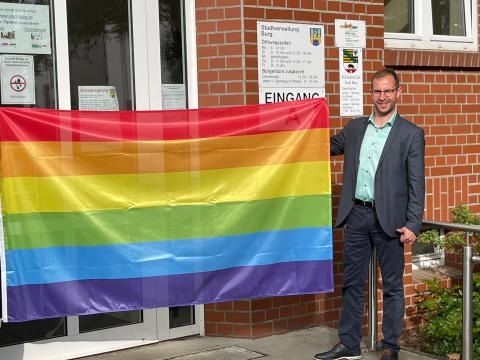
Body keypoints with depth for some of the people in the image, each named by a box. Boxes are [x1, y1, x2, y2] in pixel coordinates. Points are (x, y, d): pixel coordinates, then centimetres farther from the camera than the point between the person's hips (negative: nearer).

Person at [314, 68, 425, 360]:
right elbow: (329, 148, 25)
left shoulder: (411, 134, -2)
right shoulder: (355, 128, 10)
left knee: (392, 286, 6)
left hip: (389, 218, -4)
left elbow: (417, 184, -5)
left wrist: (412, 225, -12)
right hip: (356, 215, 4)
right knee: (352, 282, 11)